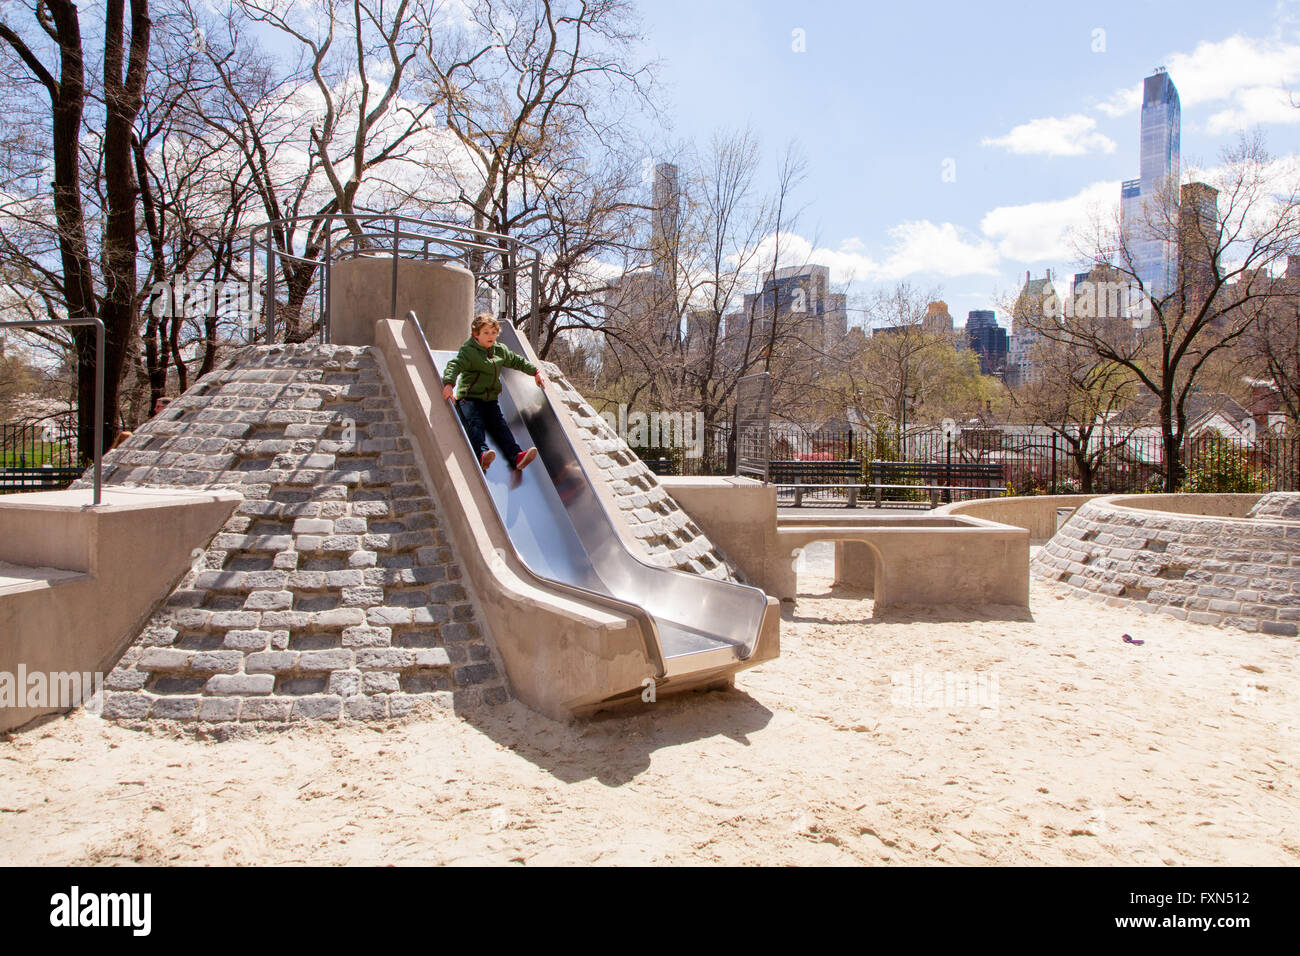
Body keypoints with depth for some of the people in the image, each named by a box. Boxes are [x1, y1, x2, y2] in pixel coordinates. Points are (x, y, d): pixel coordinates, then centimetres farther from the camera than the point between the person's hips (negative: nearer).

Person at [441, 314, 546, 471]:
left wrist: (535, 372, 31)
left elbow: (517, 361, 33)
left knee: (500, 425, -12)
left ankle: (516, 456, -29)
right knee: (475, 423, -27)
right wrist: (449, 384, -38)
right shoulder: (468, 351, -4)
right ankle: (482, 454, -51)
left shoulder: (500, 351, 17)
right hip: (469, 398, -5)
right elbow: (454, 365, -20)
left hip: (490, 399, 5)